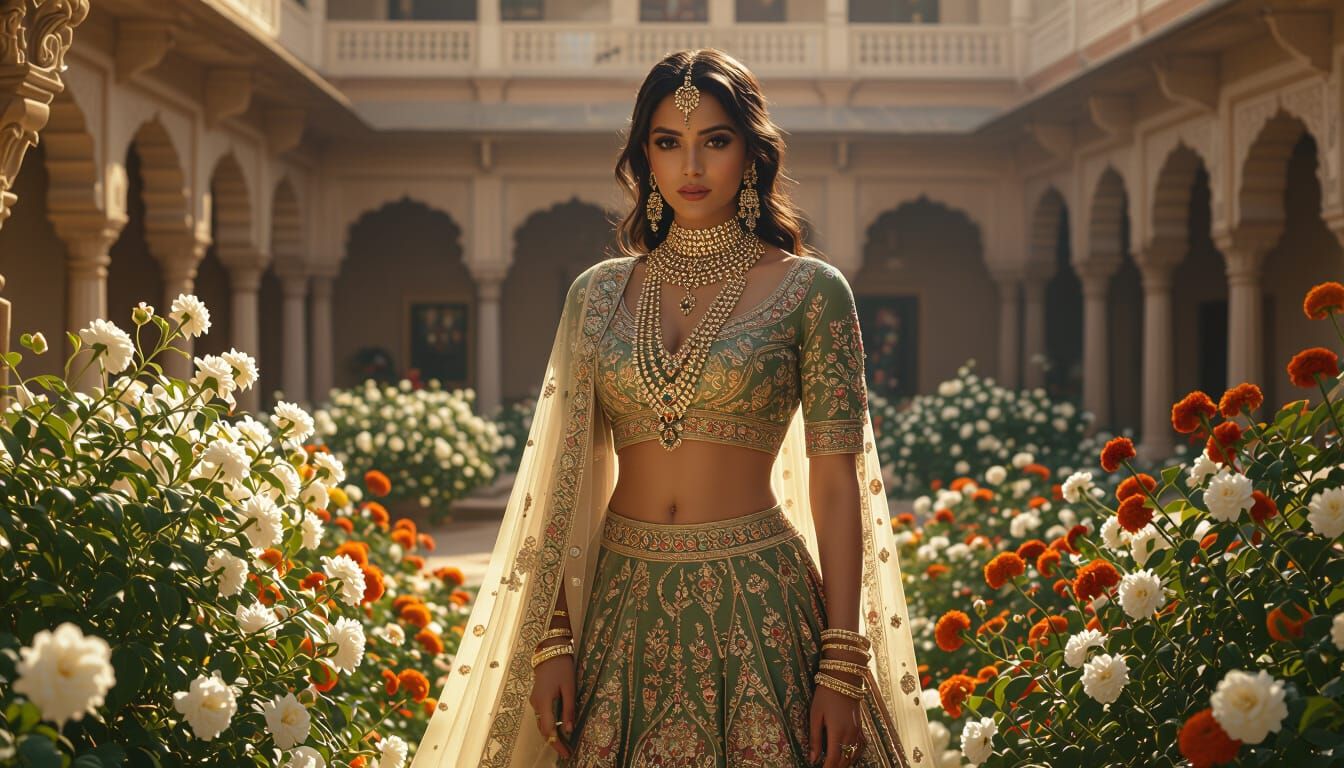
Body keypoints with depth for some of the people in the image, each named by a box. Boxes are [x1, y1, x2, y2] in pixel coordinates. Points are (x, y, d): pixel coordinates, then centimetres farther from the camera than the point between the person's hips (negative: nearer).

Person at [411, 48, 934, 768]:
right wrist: (550, 639, 0)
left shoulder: (809, 290, -2)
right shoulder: (599, 292, 7)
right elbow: (569, 478, 7)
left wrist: (844, 664, -10)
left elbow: (835, 482, -4)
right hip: (623, 601, 3)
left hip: (756, 603, -2)